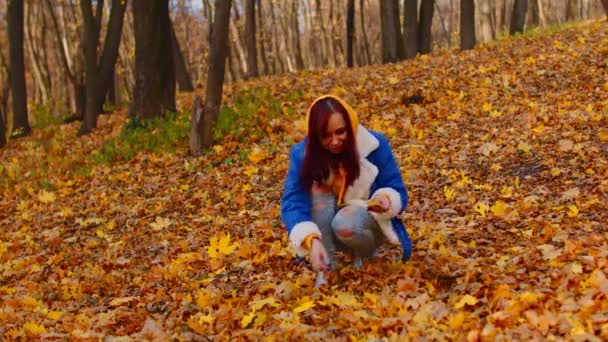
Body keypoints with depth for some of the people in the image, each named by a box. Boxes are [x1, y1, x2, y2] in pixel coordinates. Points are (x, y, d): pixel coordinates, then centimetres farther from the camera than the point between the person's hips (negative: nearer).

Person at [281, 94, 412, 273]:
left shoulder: (375, 145, -20)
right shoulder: (303, 153, -19)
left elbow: (399, 194, -14)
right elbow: (292, 202, -28)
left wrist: (386, 199, -41)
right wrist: (312, 240, -48)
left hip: (368, 222, -2)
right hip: (325, 229, 2)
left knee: (345, 224, -35)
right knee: (319, 189, -28)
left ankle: (365, 254, 0)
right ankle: (325, 270, -19)